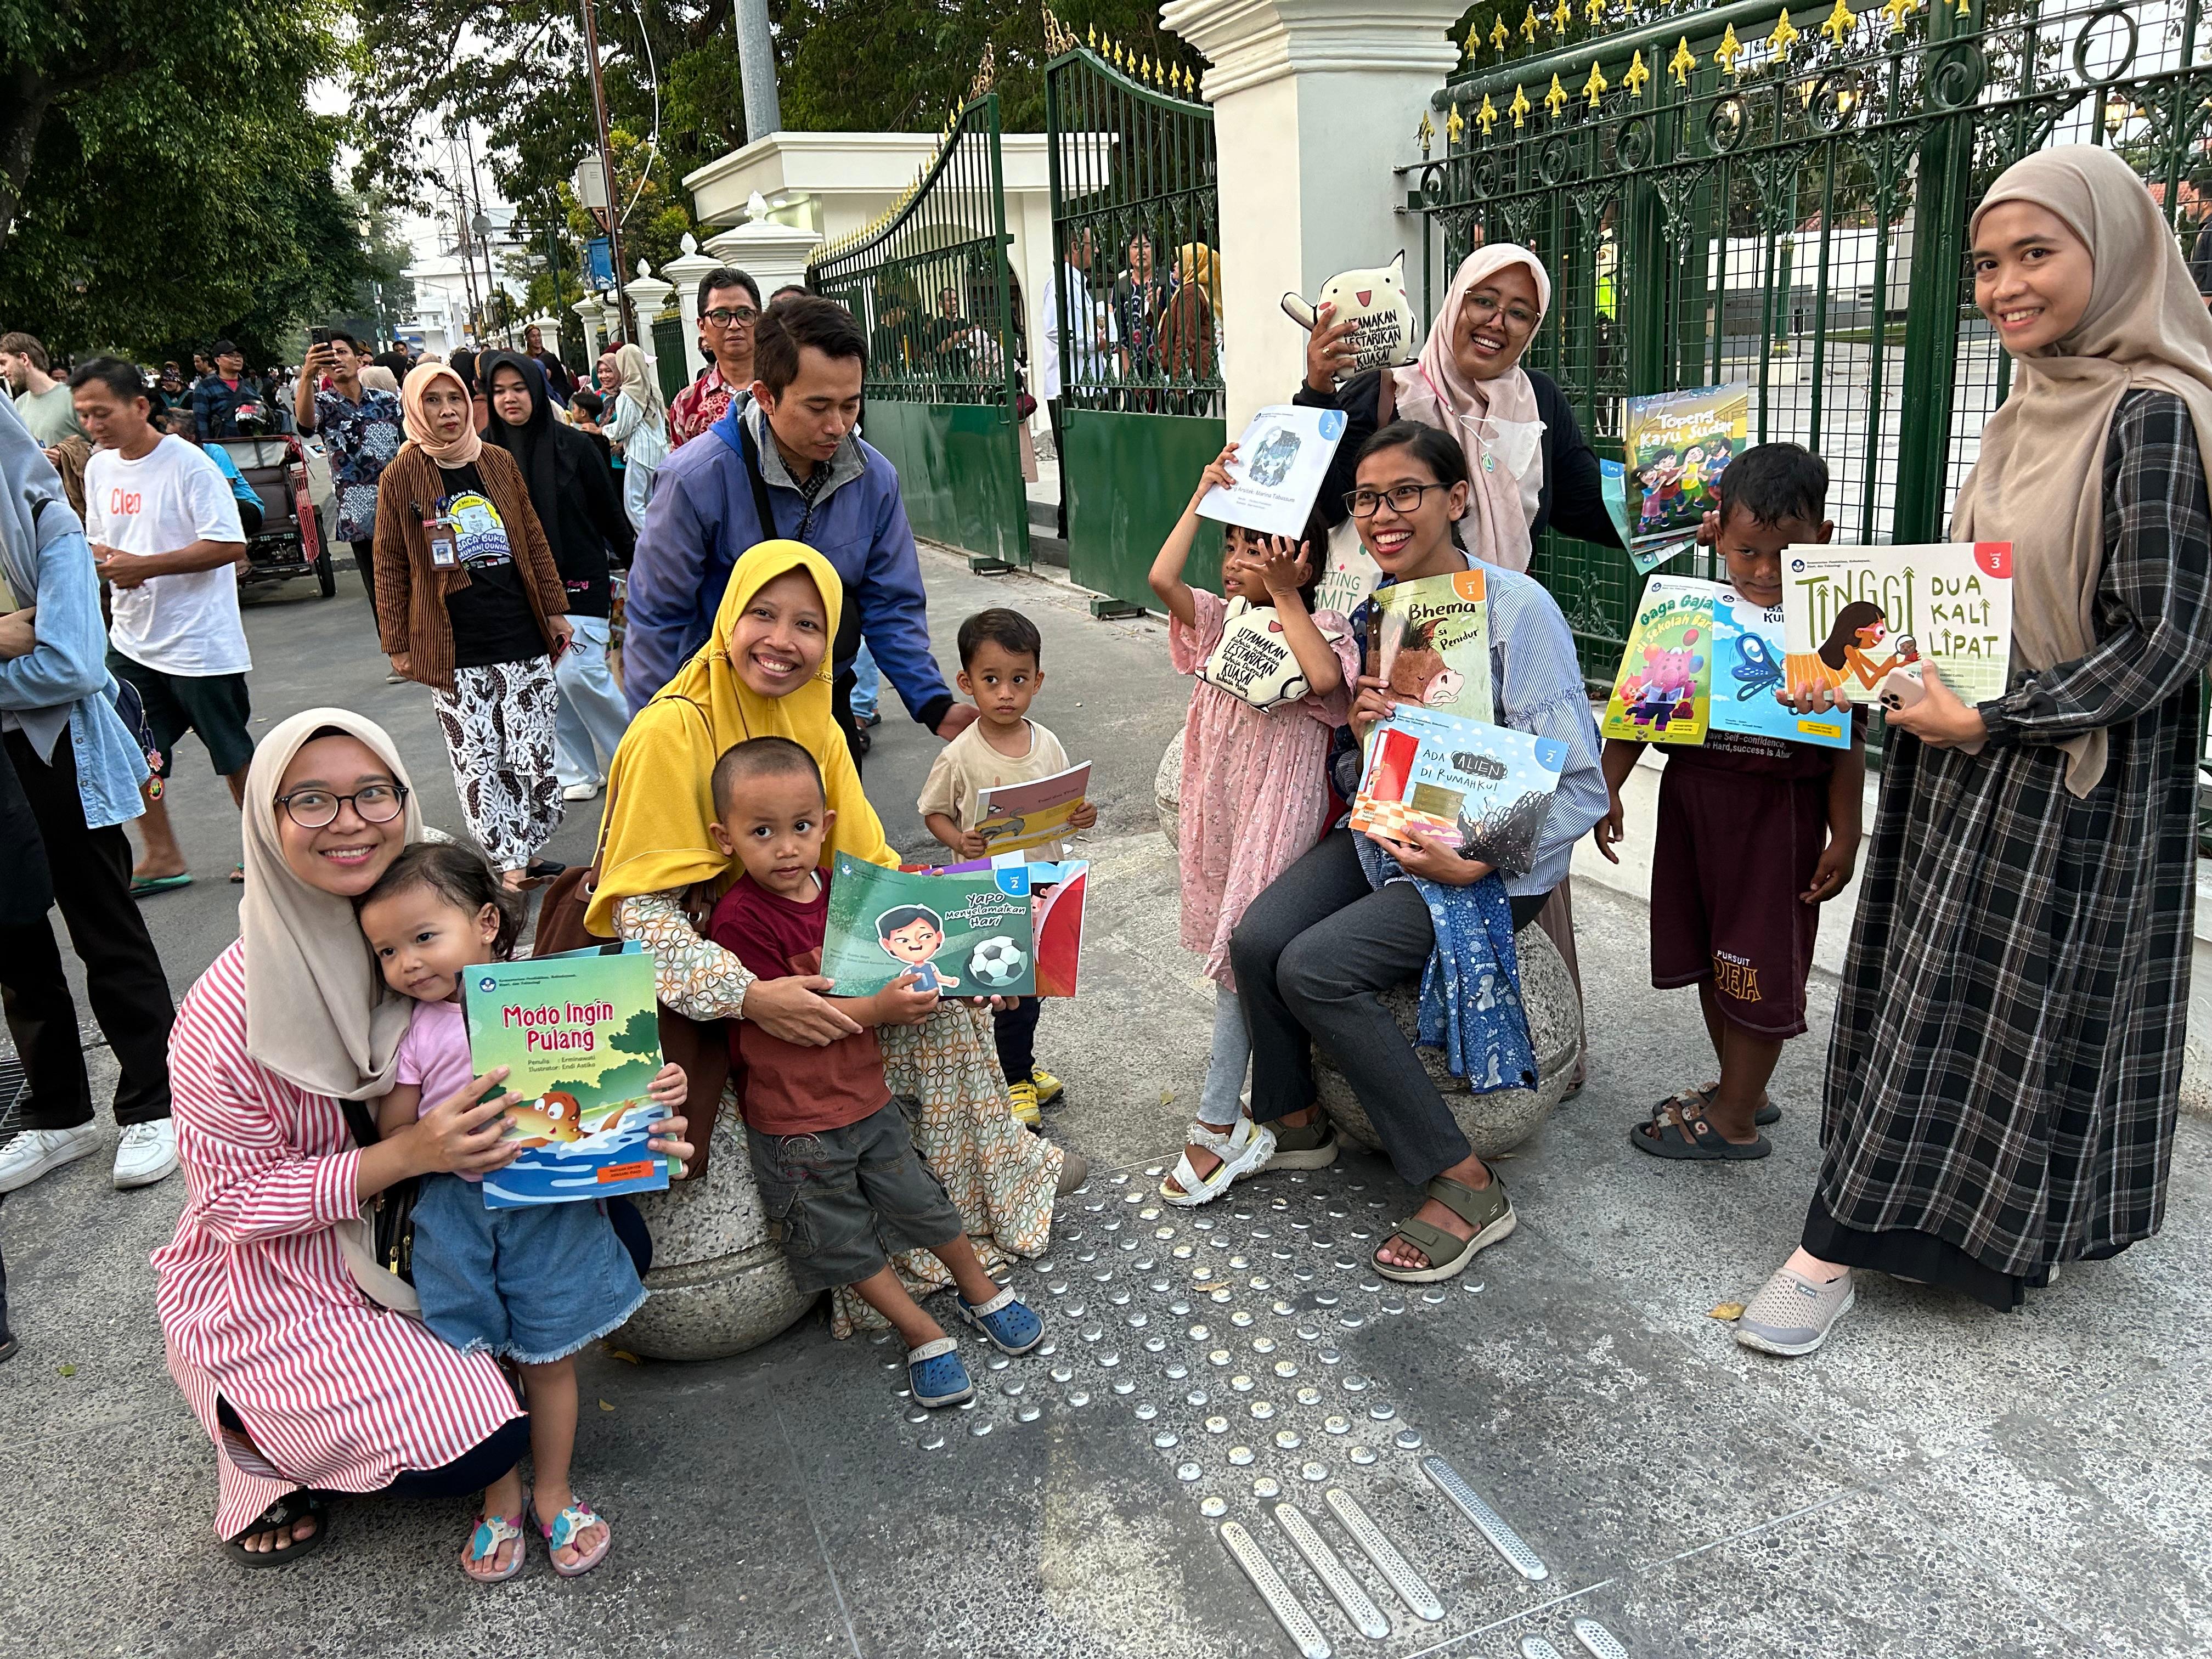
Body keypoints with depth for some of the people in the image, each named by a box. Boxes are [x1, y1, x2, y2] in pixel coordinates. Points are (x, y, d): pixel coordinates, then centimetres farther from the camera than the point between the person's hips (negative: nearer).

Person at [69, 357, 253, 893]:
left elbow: (230, 546, -21)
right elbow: (98, 541, 19)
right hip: (132, 641, 7)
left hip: (200, 643, -7)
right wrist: (98, 558, -6)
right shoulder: (99, 468, 8)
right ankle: (163, 859, 23)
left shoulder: (188, 464, -15)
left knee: (234, 755, 6)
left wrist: (145, 566, -23)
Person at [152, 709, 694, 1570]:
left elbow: (513, 1082, -3)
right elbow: (232, 1201, -19)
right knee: (477, 1448, -18)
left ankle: (449, 1356, 10)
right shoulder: (228, 1014, -25)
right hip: (279, 1281, -5)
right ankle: (266, 1442, 11)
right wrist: (407, 1155, -32)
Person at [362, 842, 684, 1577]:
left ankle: (552, 1494, 33)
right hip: (458, 1212, 1)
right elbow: (391, 1136, 1)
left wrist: (658, 1090, -19)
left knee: (549, 1356, 12)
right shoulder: (414, 1033, -5)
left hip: (553, 1207, -1)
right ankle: (500, 1497, 33)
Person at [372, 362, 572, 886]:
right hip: (455, 651, -2)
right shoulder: (400, 478, 0)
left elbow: (533, 541, 14)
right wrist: (398, 643, 1)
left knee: (533, 756, 3)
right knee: (478, 762, -1)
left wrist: (555, 610, 13)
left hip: (523, 637, 2)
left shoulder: (499, 462, 8)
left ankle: (527, 855, 18)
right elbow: (390, 567, 2)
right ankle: (510, 865, 7)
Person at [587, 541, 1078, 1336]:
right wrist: (748, 997, -39)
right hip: (705, 974, -7)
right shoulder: (672, 730, -21)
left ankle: (996, 1167, 14)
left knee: (946, 1001, -10)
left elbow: (868, 867, 1)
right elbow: (644, 911, -26)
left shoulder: (814, 724, 1)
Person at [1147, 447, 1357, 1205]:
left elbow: (1326, 678, -26)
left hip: (1279, 809, -6)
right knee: (1235, 956, 10)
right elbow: (1161, 579, -7)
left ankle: (1217, 1126, 2)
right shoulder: (1220, 619, 9)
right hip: (1219, 807, 6)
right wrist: (1202, 497, -4)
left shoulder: (1318, 628, -4)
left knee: (1244, 953, -8)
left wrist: (1284, 597, -17)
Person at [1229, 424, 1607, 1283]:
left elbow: (1577, 785, -16)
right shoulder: (1371, 612, 7)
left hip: (1493, 859, -6)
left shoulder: (1519, 610, -14)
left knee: (1315, 969, -24)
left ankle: (1466, 1186, -10)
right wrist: (1359, 736, -9)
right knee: (1256, 940, -16)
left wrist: (1471, 863, -23)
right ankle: (1295, 1121, 11)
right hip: (1386, 831, 6)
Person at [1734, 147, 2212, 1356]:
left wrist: (1992, 721, -17)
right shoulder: (2027, 415, 10)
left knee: (1986, 1011, 2)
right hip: (1971, 769, 8)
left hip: (2069, 789, -8)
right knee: (1931, 1000, 12)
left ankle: (1843, 1246, 11)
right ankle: (1856, 1239, 24)